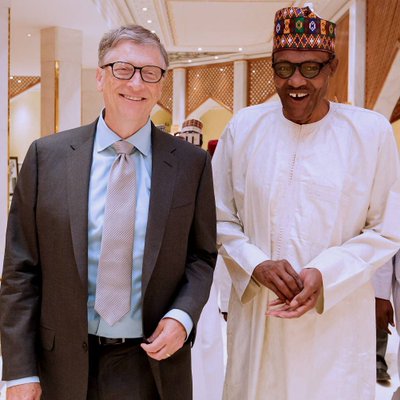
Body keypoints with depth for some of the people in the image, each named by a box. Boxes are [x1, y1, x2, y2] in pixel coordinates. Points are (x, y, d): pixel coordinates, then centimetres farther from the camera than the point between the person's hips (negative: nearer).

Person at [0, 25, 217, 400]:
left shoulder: (192, 163, -5)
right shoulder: (46, 156, -5)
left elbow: (202, 256, 4)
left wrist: (182, 316, -12)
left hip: (155, 366, 0)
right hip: (65, 366, 0)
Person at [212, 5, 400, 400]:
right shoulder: (244, 127, -2)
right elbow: (220, 218, 3)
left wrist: (325, 275, -16)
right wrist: (256, 265, -13)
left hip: (336, 319, -1)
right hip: (255, 312, 2)